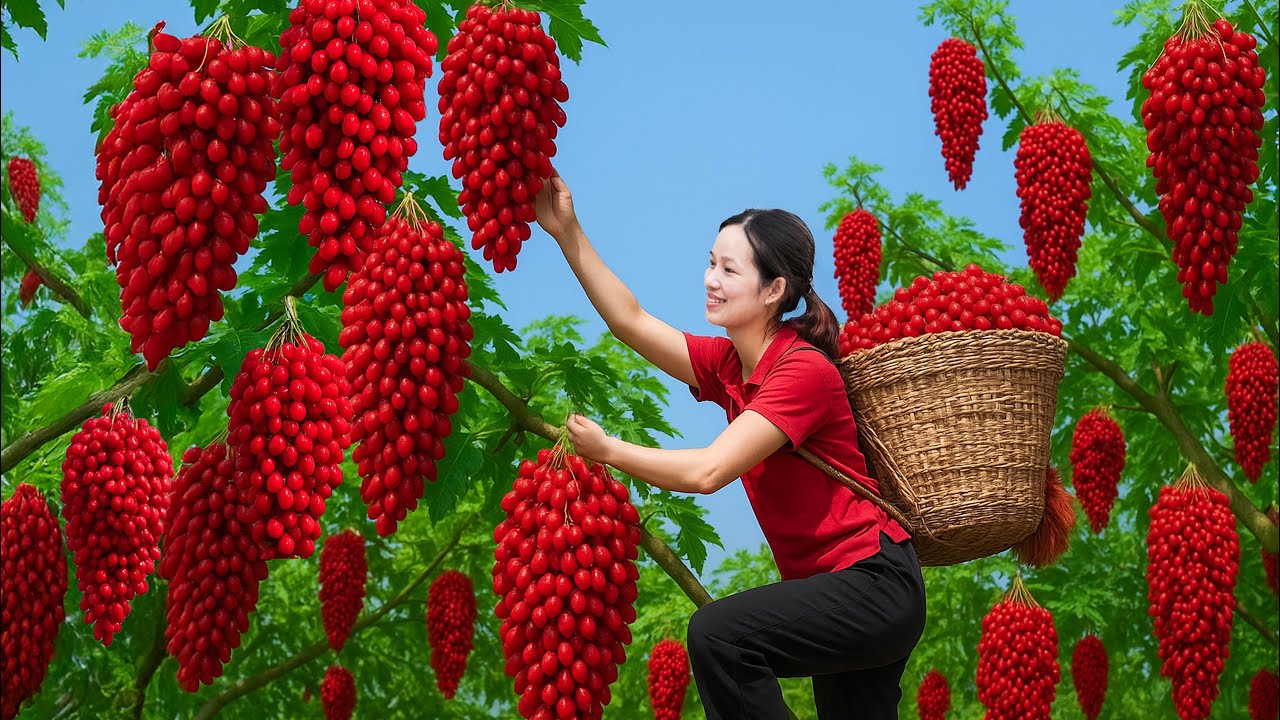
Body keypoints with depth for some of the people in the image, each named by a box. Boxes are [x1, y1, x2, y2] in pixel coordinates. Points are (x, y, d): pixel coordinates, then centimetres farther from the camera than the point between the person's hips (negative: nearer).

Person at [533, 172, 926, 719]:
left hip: (876, 584, -10)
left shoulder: (804, 371, -19)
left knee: (717, 633, -26)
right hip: (833, 592, 10)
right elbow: (632, 324, 5)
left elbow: (707, 471, -24)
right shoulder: (729, 365, 7)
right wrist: (568, 233, 1)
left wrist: (608, 451, -13)